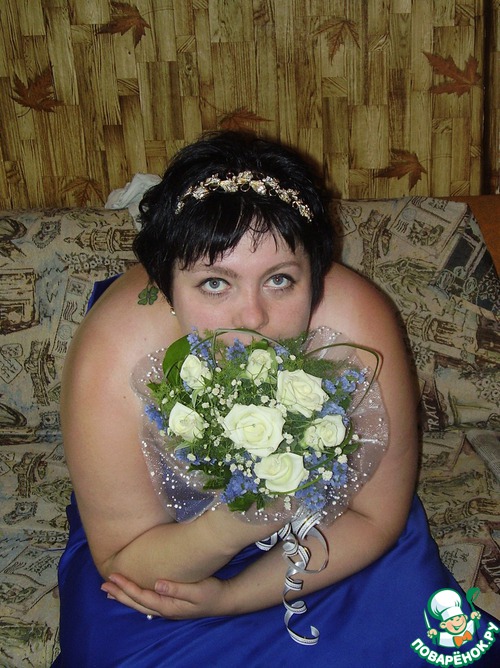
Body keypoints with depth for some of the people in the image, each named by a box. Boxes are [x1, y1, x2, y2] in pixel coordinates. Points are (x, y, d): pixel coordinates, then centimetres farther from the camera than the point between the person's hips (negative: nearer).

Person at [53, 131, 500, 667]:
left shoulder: (359, 331, -31)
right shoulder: (114, 363, -32)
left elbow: (374, 516, -17)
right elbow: (122, 559, -22)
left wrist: (229, 597, -22)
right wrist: (228, 527, -42)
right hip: (171, 538, 0)